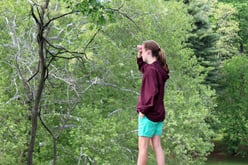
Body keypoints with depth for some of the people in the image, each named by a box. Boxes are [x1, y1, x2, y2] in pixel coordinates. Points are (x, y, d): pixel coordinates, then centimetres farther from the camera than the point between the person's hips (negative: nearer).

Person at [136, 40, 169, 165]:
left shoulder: (151, 70, -17)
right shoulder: (158, 68, 10)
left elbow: (151, 92, -23)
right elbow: (143, 68, 28)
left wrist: (143, 109, -16)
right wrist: (139, 55, 12)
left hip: (149, 113, -9)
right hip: (158, 113, 9)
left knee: (143, 146, -2)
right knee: (157, 146, 8)